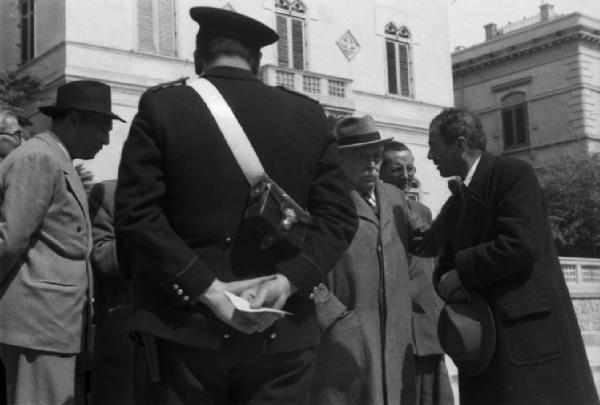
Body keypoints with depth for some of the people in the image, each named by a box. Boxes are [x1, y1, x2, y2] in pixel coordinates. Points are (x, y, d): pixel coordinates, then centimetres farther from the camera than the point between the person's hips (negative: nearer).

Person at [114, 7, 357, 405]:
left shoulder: (161, 106, 0)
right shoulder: (308, 115, 6)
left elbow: (135, 213, -8)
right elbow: (337, 215, 1)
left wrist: (205, 287, -10)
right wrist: (288, 280, -7)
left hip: (186, 330, -1)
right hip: (283, 336, 2)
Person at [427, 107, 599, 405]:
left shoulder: (514, 174, -7)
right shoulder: (454, 205, 17)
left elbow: (522, 245, -19)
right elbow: (447, 263, 15)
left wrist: (462, 273, -10)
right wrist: (445, 282, -9)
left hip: (530, 327, -7)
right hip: (481, 334, 7)